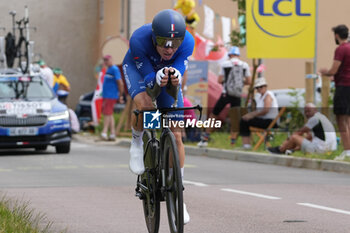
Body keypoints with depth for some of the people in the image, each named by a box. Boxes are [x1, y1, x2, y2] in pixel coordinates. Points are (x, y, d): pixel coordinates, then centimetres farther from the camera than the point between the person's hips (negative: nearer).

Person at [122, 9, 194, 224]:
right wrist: (158, 79, -56)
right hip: (138, 68, -2)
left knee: (176, 135, -5)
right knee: (145, 106, -36)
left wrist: (175, 78, -57)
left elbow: (179, 75, -34)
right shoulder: (139, 39, -39)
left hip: (168, 71, 2)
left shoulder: (188, 42, -34)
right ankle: (137, 142, -2)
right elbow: (148, 78, -33)